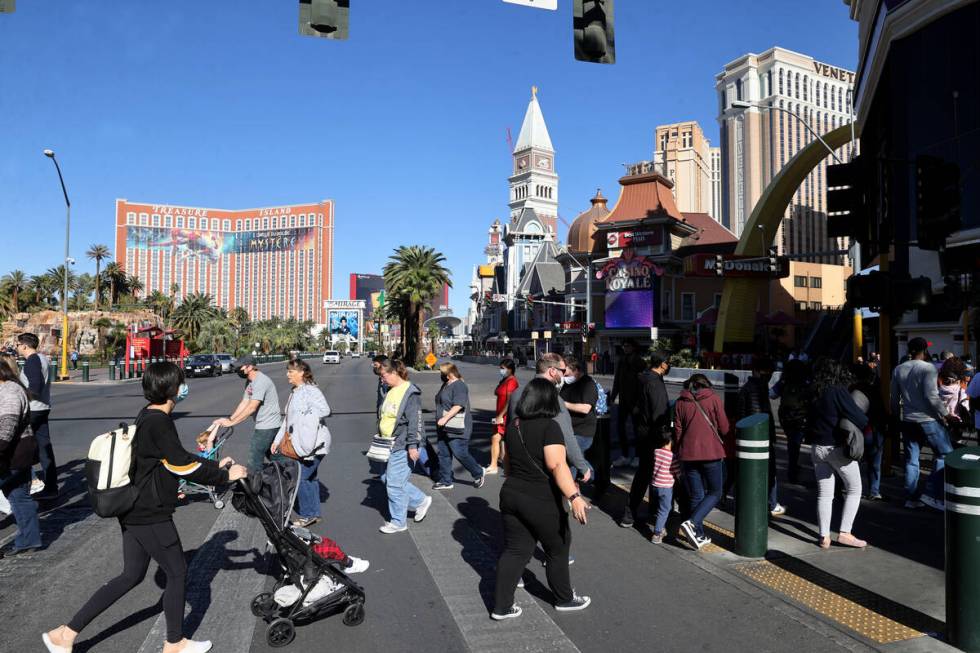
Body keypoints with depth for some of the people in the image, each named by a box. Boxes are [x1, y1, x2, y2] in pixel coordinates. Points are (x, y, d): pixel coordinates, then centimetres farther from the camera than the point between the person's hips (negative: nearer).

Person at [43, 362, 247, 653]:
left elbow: (177, 458, 16)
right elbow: (183, 465, -22)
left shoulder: (146, 418, 9)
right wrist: (225, 476, -12)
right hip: (150, 516, -10)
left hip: (133, 512, 10)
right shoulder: (158, 423, -22)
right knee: (177, 573, 7)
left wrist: (215, 466, 15)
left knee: (131, 576, 19)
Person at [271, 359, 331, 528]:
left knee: (299, 477, -8)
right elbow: (288, 420, 22)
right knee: (309, 478, 15)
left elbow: (325, 410, -29)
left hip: (313, 444, -10)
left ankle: (308, 515, 4)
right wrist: (277, 440, 19)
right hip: (300, 444, 10)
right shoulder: (294, 393, 16)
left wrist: (304, 418, -23)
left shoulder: (311, 391, -15)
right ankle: (314, 513, 25)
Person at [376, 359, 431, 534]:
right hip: (389, 445, 10)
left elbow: (415, 422, -19)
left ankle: (398, 522, 13)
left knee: (394, 483, -3)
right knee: (386, 478, 14)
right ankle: (421, 501, 27)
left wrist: (412, 445, -21)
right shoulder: (391, 392, 13)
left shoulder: (410, 393, -16)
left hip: (402, 447, -10)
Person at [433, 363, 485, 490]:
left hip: (456, 429, -10)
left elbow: (458, 405, -26)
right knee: (443, 454, 10)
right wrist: (440, 420, 26)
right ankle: (445, 481, 19)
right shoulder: (445, 385, 15)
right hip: (443, 428, 10)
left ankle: (479, 474, 14)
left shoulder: (459, 386, -17)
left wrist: (445, 418, -29)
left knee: (460, 454, -5)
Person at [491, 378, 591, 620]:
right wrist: (574, 497, -32)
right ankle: (564, 598, 32)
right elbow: (557, 466, -28)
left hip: (511, 496, 6)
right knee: (558, 549, 15)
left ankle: (501, 606, 15)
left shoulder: (512, 425, 5)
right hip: (541, 502, -6)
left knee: (515, 550, 13)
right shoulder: (549, 427, -17)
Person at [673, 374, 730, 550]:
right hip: (711, 453, -3)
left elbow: (677, 431, 6)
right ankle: (692, 523, -10)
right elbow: (724, 428, -2)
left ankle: (699, 536, 14)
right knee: (715, 493, 9)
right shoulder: (713, 399, -3)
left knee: (696, 496, 13)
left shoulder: (680, 402, 4)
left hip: (688, 454, 3)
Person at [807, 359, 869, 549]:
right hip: (838, 447, -5)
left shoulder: (815, 394, 4)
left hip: (816, 447, 5)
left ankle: (824, 537, 9)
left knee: (824, 493, 10)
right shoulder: (838, 392, -14)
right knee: (854, 490, 11)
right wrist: (866, 423, 4)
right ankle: (844, 533, 5)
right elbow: (860, 418, -16)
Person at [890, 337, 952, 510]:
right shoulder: (929, 368, -11)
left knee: (911, 460, 11)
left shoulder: (898, 370, 8)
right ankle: (931, 494, -2)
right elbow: (932, 396, -18)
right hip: (928, 420, -6)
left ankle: (911, 498, 13)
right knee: (945, 454, 5)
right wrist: (945, 414, -8)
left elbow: (894, 398, 11)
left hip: (907, 421, 6)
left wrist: (896, 418, 20)